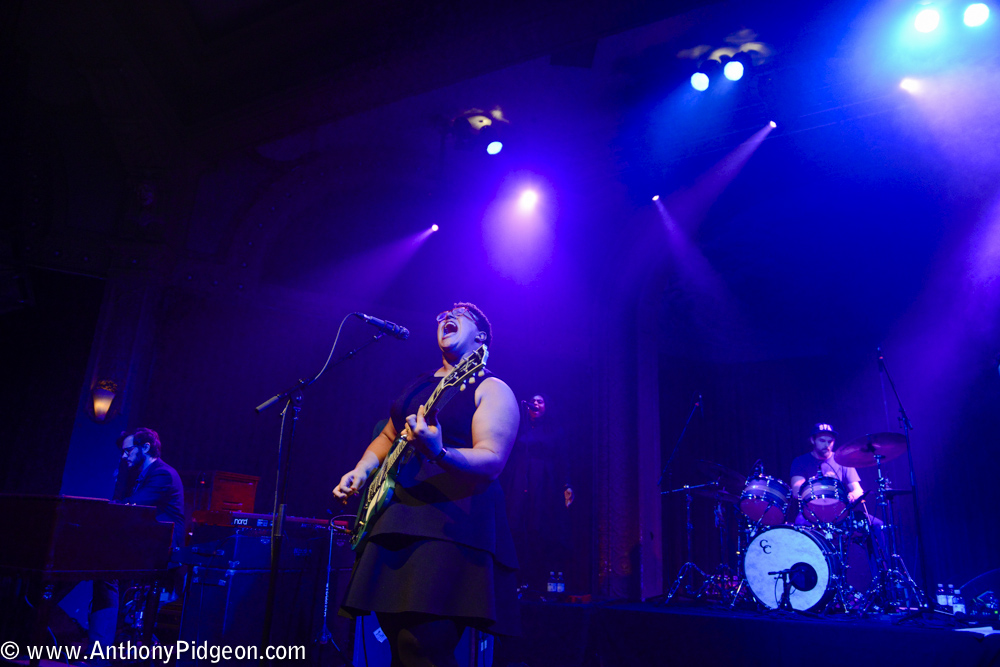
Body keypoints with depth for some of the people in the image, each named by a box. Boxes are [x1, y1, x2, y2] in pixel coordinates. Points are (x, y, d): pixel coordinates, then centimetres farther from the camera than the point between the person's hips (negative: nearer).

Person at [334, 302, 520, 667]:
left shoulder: (491, 389, -2)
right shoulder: (418, 385, 20)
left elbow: (492, 461, -14)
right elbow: (387, 437, 29)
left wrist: (439, 452, -32)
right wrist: (362, 470, 10)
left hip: (452, 520, -7)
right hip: (395, 513, 7)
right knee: (397, 636, 9)